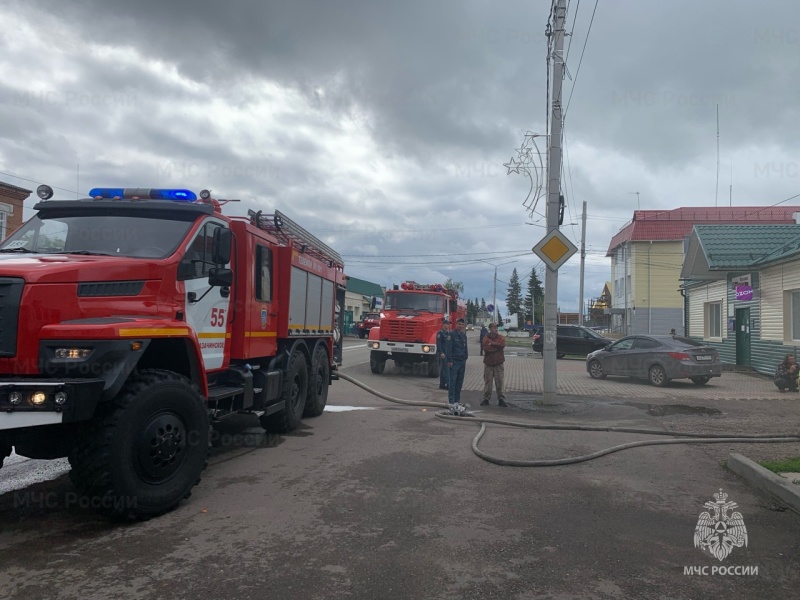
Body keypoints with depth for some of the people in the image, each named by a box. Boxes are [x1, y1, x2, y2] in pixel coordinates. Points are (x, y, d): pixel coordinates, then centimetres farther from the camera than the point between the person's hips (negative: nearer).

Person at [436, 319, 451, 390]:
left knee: (443, 369, 11)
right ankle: (448, 383, -11)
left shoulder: (448, 333, 17)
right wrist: (441, 353, -21)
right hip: (443, 354, -8)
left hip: (448, 354, 8)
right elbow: (438, 343, -15)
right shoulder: (440, 333, -8)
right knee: (446, 369, -10)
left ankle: (442, 384, 14)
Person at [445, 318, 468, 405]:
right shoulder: (452, 334, -7)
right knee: (452, 381, -7)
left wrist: (465, 358, 15)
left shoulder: (464, 335, 15)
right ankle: (451, 400, -3)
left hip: (462, 362, 7)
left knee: (460, 381, 10)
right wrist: (449, 360, -16)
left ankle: (457, 400, 17)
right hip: (454, 361, -7)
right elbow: (448, 348, -11)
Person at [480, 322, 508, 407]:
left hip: (498, 363, 0)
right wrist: (496, 346, -12)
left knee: (499, 382, -1)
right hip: (488, 363, 0)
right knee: (487, 382, 5)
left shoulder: (501, 337, 6)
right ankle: (486, 399, 14)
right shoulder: (485, 338, 1)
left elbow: (502, 345, -15)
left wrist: (492, 344, -9)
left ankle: (501, 399, 5)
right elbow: (485, 348, -16)